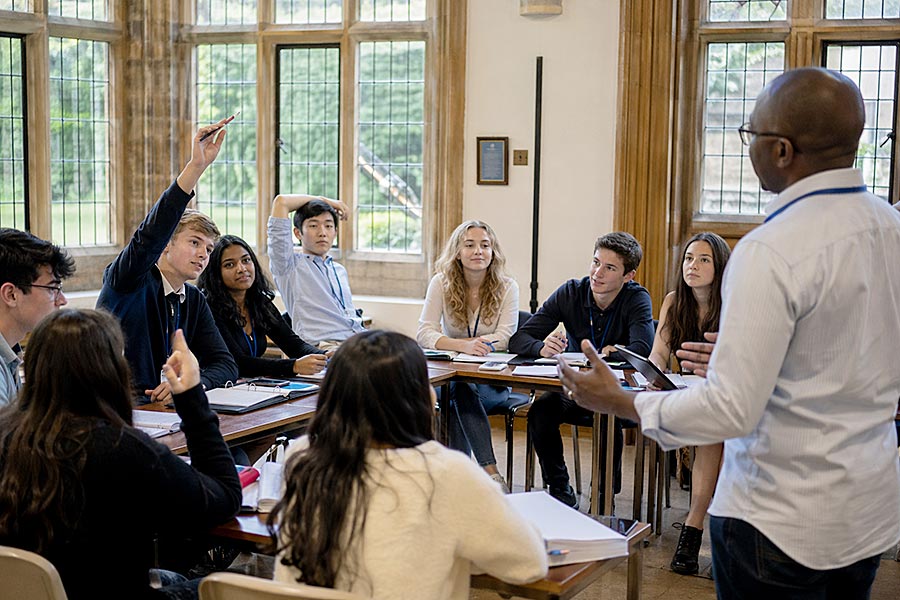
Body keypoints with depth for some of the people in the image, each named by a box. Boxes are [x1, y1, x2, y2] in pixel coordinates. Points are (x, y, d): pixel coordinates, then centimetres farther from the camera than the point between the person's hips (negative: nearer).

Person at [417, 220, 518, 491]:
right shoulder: (442, 283, -1)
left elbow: (506, 338, -11)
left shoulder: (507, 287, -2)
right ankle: (491, 472, -35)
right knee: (459, 388, -34)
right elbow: (424, 333, -13)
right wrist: (464, 345, -31)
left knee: (462, 389, -33)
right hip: (451, 374, 1)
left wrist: (477, 344, -30)